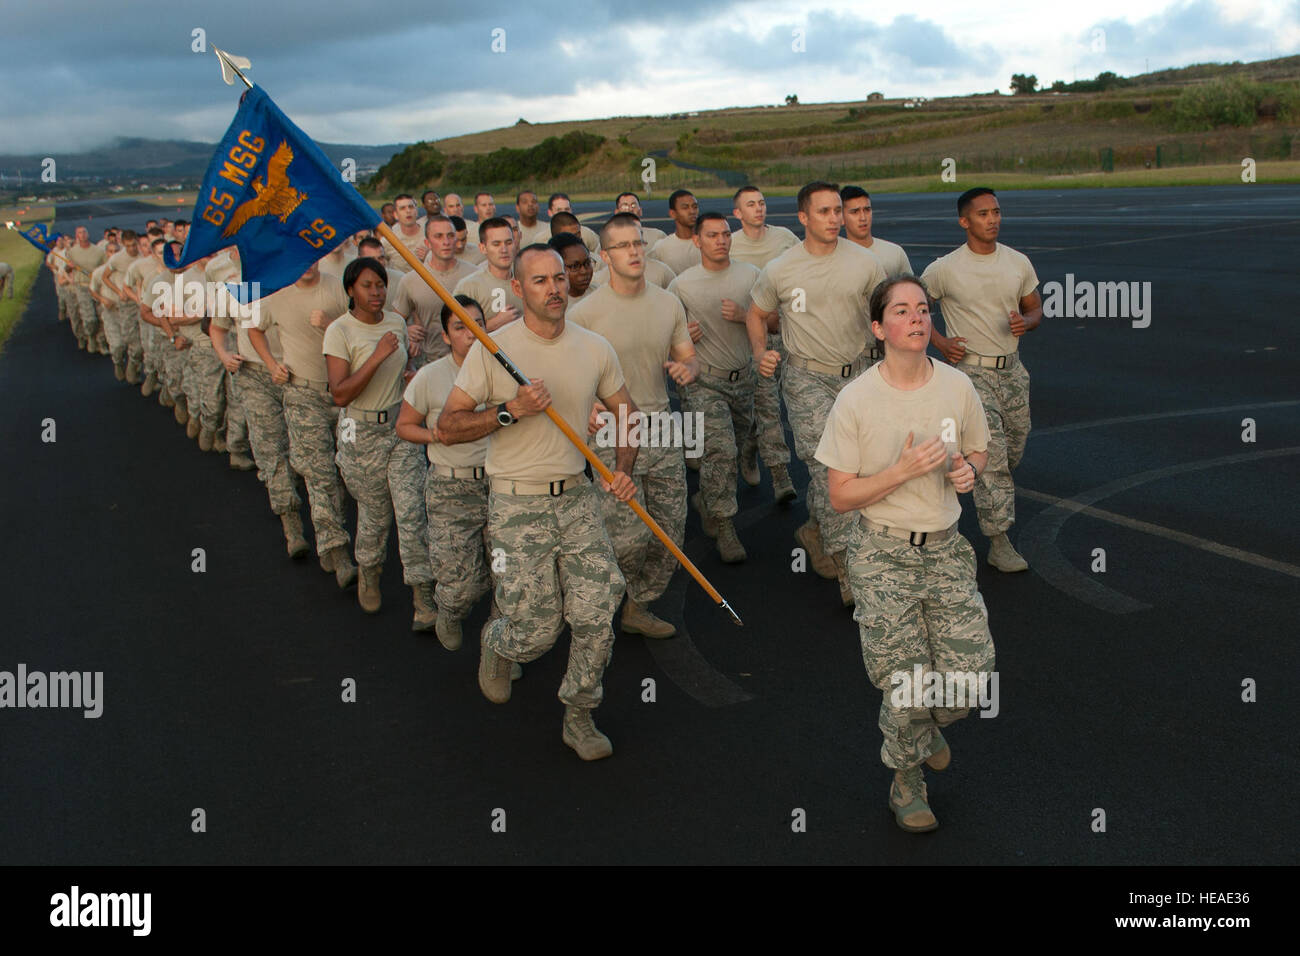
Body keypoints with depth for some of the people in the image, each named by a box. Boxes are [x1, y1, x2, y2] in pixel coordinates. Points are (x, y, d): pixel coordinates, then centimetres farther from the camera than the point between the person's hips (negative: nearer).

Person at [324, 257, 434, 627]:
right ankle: (368, 573, 39)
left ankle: (423, 598, -2)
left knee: (412, 511, -5)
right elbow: (340, 394, -20)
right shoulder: (339, 331, -11)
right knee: (375, 513, 9)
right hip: (362, 433, -3)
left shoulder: (397, 322, 6)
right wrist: (377, 357, -26)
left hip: (401, 426, 3)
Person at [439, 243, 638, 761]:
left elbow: (627, 413, 16)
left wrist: (624, 467, -1)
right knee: (536, 635, -1)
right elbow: (447, 427, -7)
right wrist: (510, 410, -20)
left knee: (595, 619, -4)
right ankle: (496, 641, 37)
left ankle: (579, 717, 20)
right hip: (517, 507, -3)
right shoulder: (492, 349, -7)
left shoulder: (595, 348, 4)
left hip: (577, 499, 3)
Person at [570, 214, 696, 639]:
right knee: (627, 538, -9)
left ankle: (637, 608, 28)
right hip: (612, 435, -5)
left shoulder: (668, 303, 7)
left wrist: (685, 369, -9)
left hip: (661, 431, 5)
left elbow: (688, 358, 15)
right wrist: (586, 409, -24)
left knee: (670, 533, 8)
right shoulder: (585, 313, -9)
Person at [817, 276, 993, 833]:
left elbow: (978, 452, 16)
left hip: (945, 548, 3)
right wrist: (903, 470, -23)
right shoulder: (856, 400, -13)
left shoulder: (957, 388, -2)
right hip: (883, 555, -3)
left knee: (970, 676, 0)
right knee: (907, 687, 0)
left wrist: (967, 469, -8)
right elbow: (840, 497, -10)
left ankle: (926, 725, 36)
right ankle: (906, 779, 30)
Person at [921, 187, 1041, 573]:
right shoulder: (944, 269, -8)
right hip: (971, 370, -5)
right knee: (992, 453, -11)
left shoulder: (1019, 263, 5)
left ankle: (980, 486, 44)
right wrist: (940, 342, -6)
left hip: (1012, 368, 5)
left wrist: (1026, 321, -9)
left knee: (1015, 447, 13)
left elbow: (1035, 308, 15)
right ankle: (999, 541, -6)